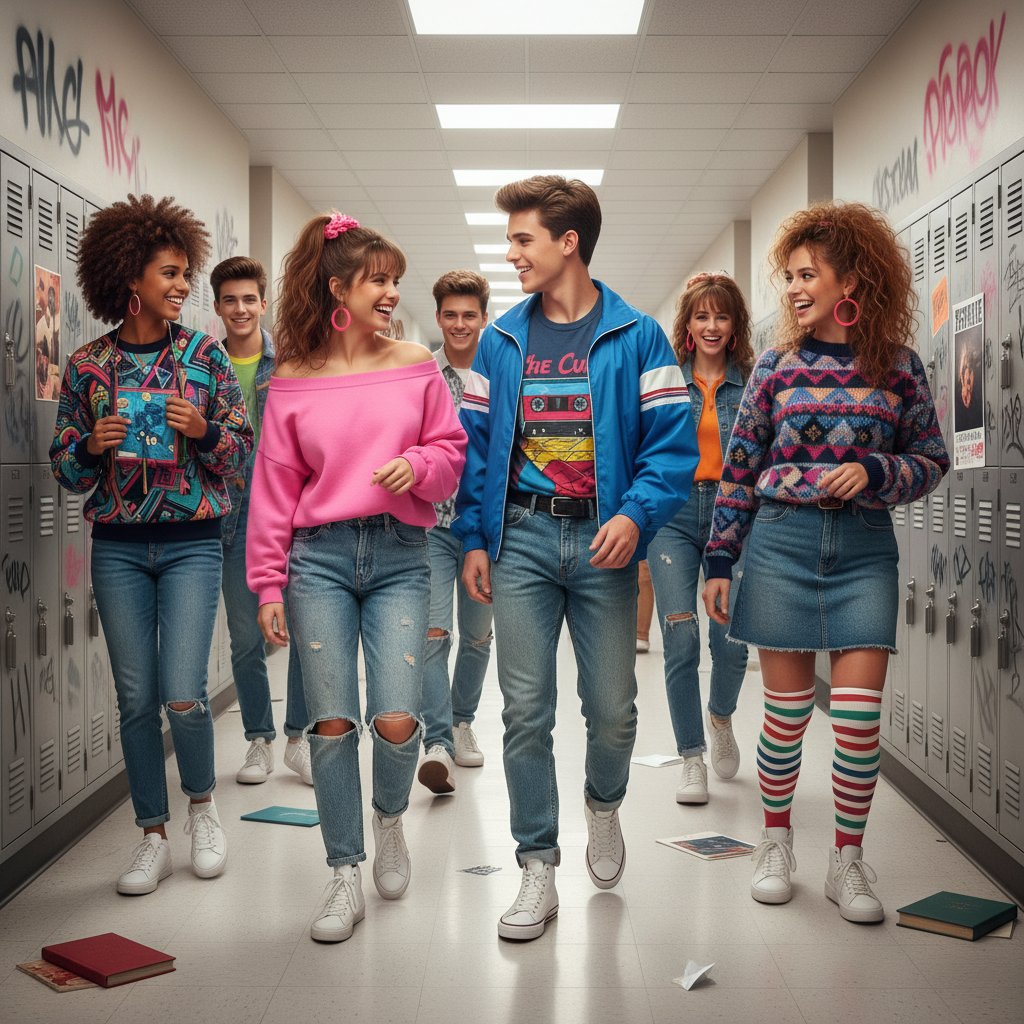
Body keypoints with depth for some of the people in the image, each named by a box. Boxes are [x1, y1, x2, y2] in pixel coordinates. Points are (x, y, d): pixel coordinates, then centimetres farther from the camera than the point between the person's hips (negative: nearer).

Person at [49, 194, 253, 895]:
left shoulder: (206, 355, 1)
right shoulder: (87, 366, 3)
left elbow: (243, 451, 3)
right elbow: (64, 467, 7)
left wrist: (204, 431, -16)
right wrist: (92, 446, -14)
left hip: (192, 543, -1)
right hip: (117, 548, 1)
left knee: (183, 694, -9)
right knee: (136, 699, 4)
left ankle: (202, 802, 20)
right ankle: (154, 836, 19)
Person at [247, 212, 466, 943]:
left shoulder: (415, 365, 6)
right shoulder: (293, 381, 5)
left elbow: (453, 451, 12)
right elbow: (275, 488, 6)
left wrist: (419, 466, -11)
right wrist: (268, 585, 3)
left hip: (399, 557, 0)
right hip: (319, 558, 0)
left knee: (396, 721, -9)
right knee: (332, 723, 0)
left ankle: (390, 816, 25)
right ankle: (346, 876, 15)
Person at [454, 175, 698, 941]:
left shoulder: (636, 338, -1)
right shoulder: (501, 341, 8)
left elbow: (673, 440, -5)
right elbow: (477, 443, 10)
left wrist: (636, 513, -20)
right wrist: (474, 539, 4)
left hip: (602, 541, -2)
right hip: (522, 539, 2)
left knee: (613, 709, 6)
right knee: (525, 710, 1)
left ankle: (604, 807, 39)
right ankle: (538, 870, 12)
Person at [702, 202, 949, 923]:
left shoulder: (899, 367, 4)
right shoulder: (779, 364, 5)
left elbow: (932, 460, 8)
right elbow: (740, 468, 6)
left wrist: (873, 471, -12)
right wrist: (719, 561, 4)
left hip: (864, 551, 0)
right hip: (781, 543, 0)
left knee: (860, 715, -3)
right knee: (787, 710, 5)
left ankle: (848, 860, 13)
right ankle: (777, 840, 24)